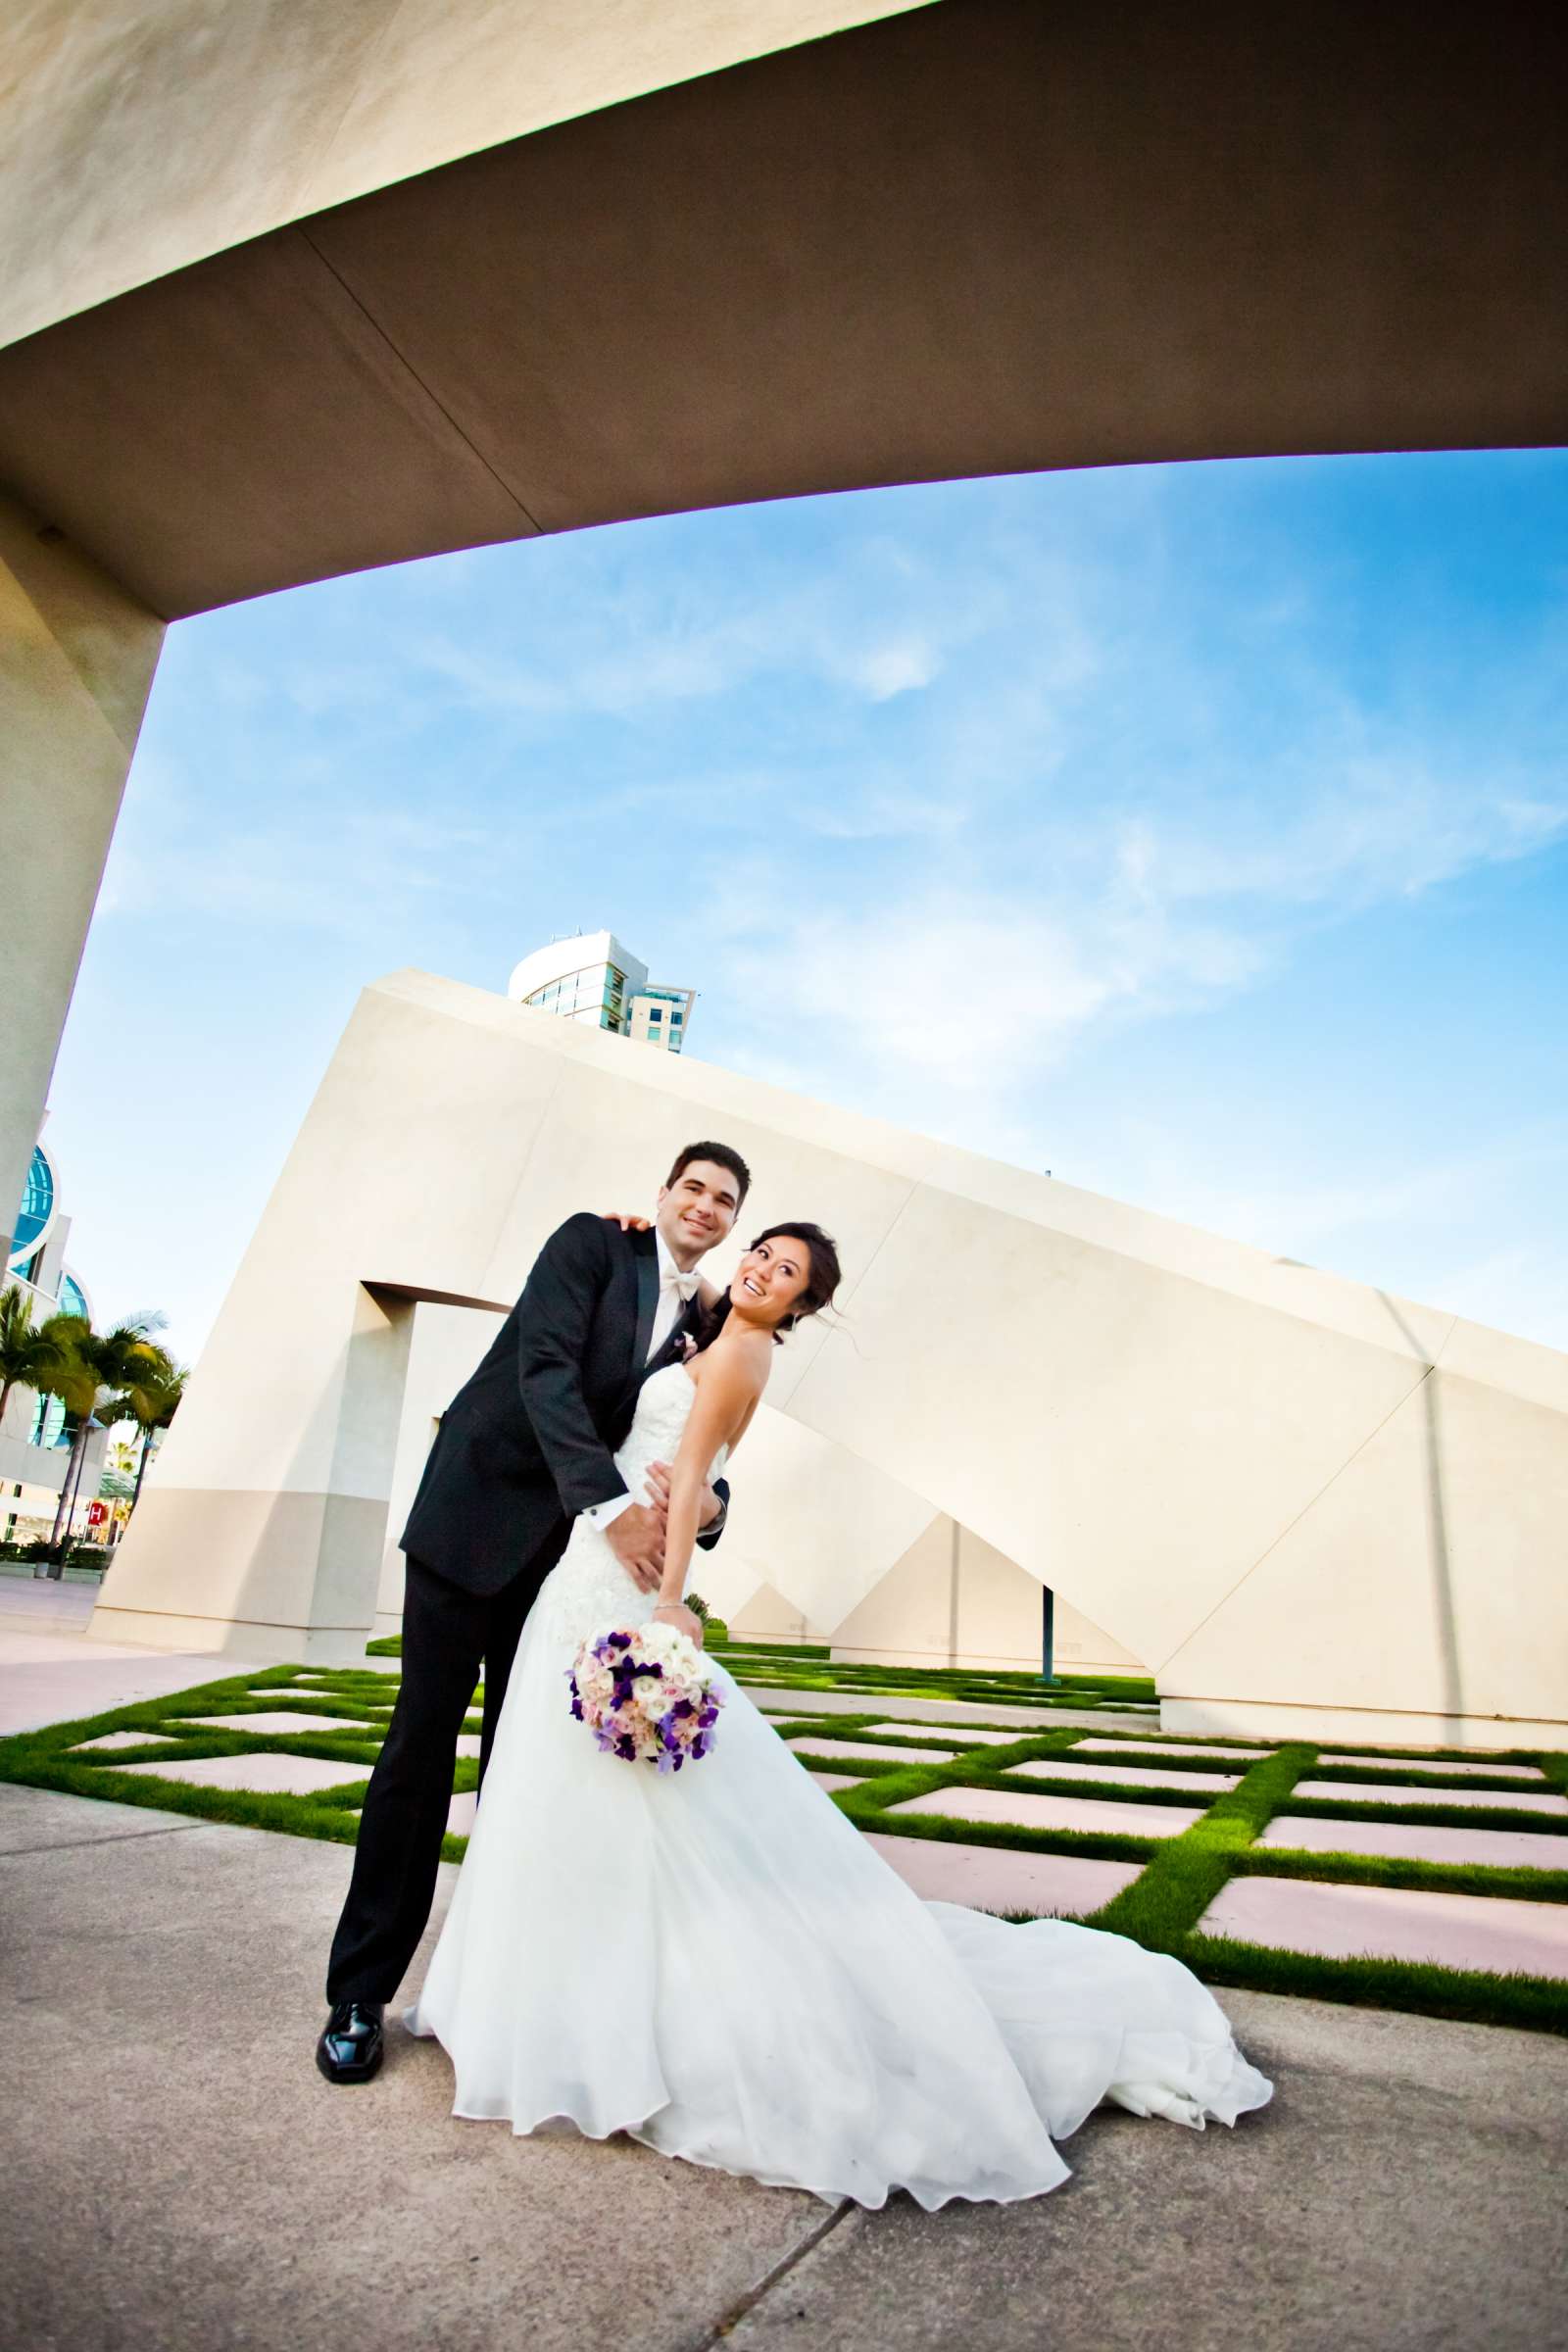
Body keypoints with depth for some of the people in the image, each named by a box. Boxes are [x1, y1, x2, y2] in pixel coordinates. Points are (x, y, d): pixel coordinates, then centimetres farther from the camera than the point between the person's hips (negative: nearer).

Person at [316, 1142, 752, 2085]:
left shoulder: (709, 1327, 8)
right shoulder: (591, 1242, -6)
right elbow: (544, 1367, -19)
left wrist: (707, 1506, -21)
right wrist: (609, 1501, -28)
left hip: (568, 1547, 4)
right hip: (476, 1514, -4)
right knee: (423, 1742, 1)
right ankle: (360, 1994, 14)